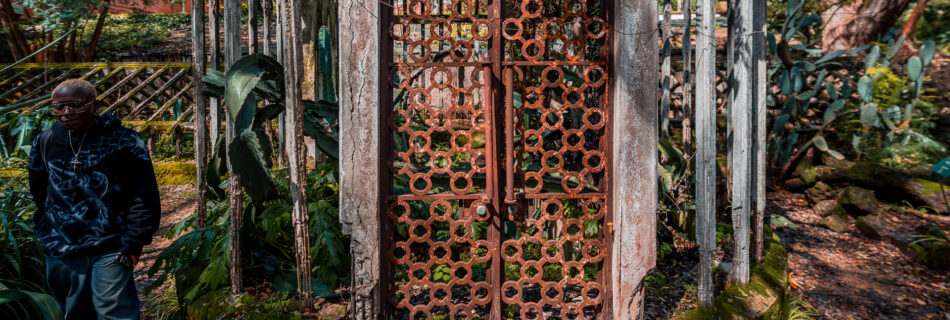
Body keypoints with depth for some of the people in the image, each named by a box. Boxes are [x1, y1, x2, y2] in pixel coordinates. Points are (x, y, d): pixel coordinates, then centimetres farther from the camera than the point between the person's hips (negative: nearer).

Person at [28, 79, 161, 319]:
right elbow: (39, 192, 19)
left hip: (109, 250, -5)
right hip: (60, 253, 5)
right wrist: (47, 231, 15)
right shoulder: (45, 142, 5)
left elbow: (145, 199, -9)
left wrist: (133, 245, -12)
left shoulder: (123, 141, -9)